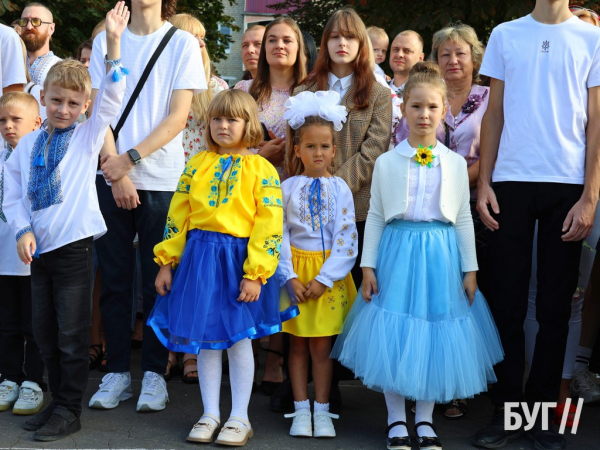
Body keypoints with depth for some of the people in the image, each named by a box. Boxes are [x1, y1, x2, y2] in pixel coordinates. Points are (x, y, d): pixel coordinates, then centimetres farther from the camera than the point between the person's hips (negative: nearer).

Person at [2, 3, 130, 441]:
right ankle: (58, 401, 27)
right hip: (39, 248, 4)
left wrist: (113, 42, -19)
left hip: (74, 245, -4)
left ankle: (69, 410, 12)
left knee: (72, 334, 1)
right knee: (45, 332, 13)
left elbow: (113, 97, -11)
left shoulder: (89, 136, 1)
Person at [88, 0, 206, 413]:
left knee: (158, 281, 2)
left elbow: (178, 116, -3)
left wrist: (131, 157, -12)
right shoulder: (106, 41, 10)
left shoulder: (183, 43, 4)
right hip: (113, 178, 2)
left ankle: (154, 374, 11)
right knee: (115, 279, 5)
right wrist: (116, 169, -8)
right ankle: (117, 371, 14)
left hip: (162, 180, -2)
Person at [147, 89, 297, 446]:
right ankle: (210, 414, 22)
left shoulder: (262, 169, -4)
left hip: (239, 260, -3)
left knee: (238, 338, 5)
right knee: (205, 338, 9)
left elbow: (269, 226, -9)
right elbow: (177, 215, 8)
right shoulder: (197, 165, 7)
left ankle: (240, 418, 17)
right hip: (199, 258, 3)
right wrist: (167, 262, 4)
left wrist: (255, 275, -14)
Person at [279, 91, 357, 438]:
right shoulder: (287, 188, 1)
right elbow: (278, 235, -1)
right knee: (298, 343, 8)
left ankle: (322, 410, 15)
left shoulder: (340, 188, -1)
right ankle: (301, 409, 17)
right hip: (296, 272, 1)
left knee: (322, 344, 4)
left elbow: (347, 239, -5)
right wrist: (290, 277, -10)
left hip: (329, 275, -1)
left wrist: (324, 278, -12)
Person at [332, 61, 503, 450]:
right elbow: (375, 216, 5)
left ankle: (426, 419, 19)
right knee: (392, 335, -2)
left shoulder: (455, 163, 6)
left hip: (441, 254, 1)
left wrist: (470, 269, 6)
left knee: (434, 337, 5)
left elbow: (464, 219, 9)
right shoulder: (386, 162, 3)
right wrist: (368, 266, -1)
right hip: (397, 251, -1)